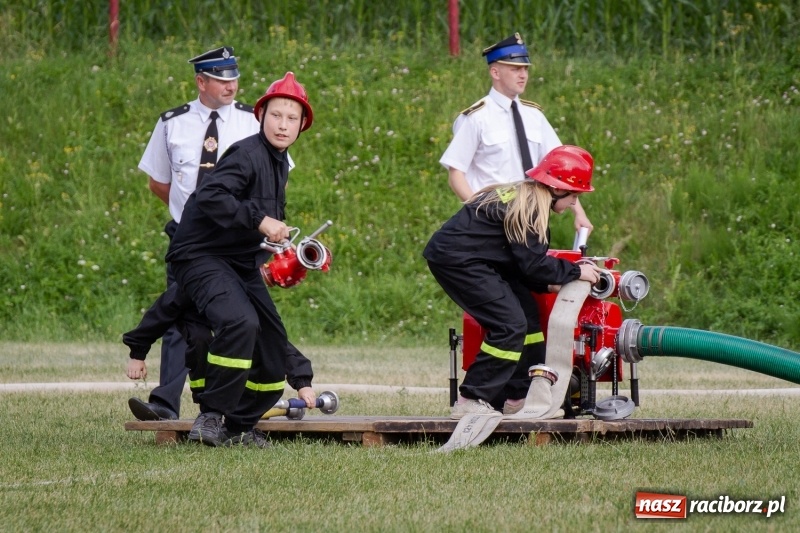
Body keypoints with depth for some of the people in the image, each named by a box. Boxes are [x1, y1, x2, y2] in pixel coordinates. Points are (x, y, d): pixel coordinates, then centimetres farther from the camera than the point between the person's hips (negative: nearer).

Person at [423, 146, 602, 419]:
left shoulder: (523, 197, 15)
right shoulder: (528, 206, -17)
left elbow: (523, 260, 17)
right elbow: (532, 263, -19)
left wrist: (548, 284, 6)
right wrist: (575, 272, -9)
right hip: (456, 260, -11)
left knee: (526, 313, 12)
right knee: (511, 325, -14)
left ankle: (519, 396, 18)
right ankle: (470, 402, -12)